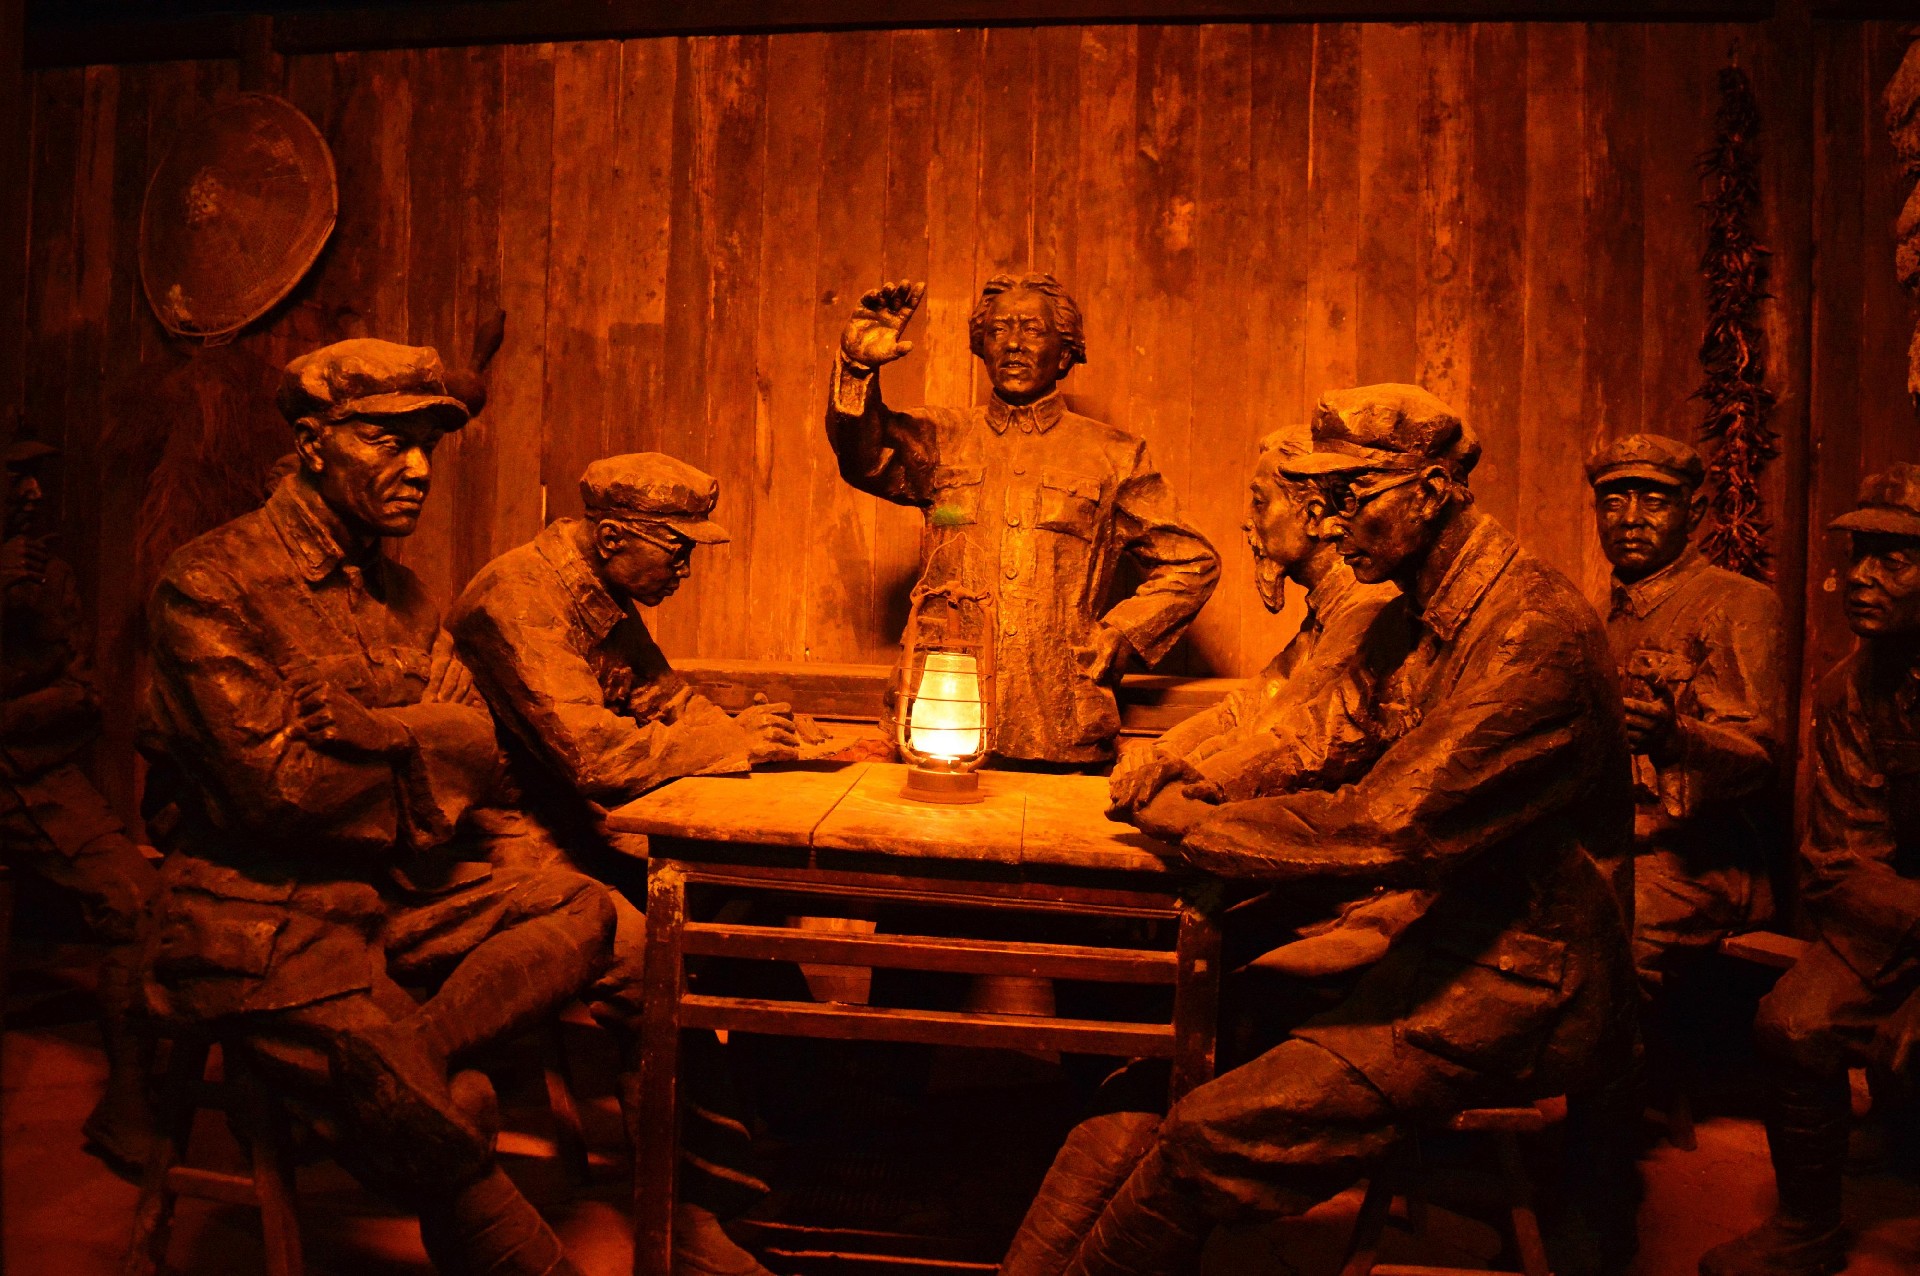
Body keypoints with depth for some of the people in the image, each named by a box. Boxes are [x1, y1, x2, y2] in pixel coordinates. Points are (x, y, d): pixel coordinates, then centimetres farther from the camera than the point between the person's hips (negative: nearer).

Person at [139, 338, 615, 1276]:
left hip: (396, 892, 7)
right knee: (444, 1121, -20)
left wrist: (375, 728, -19)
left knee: (583, 911, -13)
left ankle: (398, 1062, -24)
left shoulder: (399, 591, 13)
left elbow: (480, 749, 2)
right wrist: (426, 754, -4)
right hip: (262, 917, -7)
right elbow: (274, 786, -19)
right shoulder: (208, 584, -9)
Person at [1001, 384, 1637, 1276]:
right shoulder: (1409, 617, 11)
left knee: (1212, 1138, -21)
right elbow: (1320, 747, 18)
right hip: (1423, 940, 8)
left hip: (1508, 985, -8)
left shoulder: (1534, 634, -20)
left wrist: (1200, 825, -15)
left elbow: (1389, 829, -26)